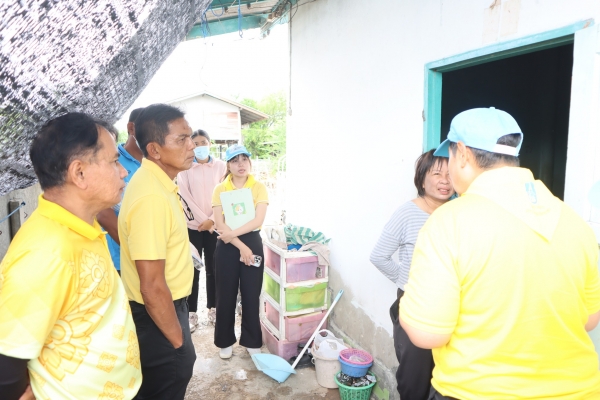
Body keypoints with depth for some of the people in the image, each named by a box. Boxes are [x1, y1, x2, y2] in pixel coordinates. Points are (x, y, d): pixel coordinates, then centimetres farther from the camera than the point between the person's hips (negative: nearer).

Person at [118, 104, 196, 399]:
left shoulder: (158, 181, 3)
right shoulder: (151, 197, -29)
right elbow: (152, 287, -28)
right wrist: (178, 341, -18)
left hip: (167, 305, 9)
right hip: (157, 314, -9)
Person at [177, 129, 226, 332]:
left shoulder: (220, 166, 3)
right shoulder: (185, 168, 0)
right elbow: (186, 197, -6)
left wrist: (212, 219, -9)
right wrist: (202, 220, -11)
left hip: (215, 225, 1)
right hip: (192, 226, -1)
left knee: (213, 269, 9)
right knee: (193, 270, 3)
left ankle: (212, 309, 24)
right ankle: (192, 313, 15)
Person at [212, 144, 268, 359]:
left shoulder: (259, 187, -1)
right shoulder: (220, 189, -1)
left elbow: (258, 221, -12)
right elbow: (220, 224, -9)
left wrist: (232, 233, -20)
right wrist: (241, 246, -15)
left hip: (252, 243, 0)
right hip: (227, 246, 0)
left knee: (251, 295, 8)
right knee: (226, 295, 9)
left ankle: (252, 341, 26)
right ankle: (225, 341, 27)